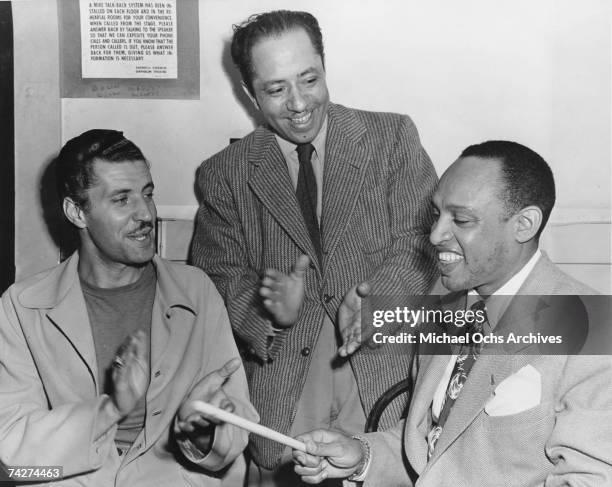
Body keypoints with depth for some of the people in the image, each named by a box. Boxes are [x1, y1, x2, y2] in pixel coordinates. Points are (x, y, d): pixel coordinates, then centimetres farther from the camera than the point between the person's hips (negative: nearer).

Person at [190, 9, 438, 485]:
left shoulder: (393, 136, 6)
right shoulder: (223, 174, 9)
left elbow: (420, 244, 0)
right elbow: (220, 275, 4)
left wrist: (374, 299, -19)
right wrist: (269, 314, -16)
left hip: (385, 369, 0)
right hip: (280, 383, 1)